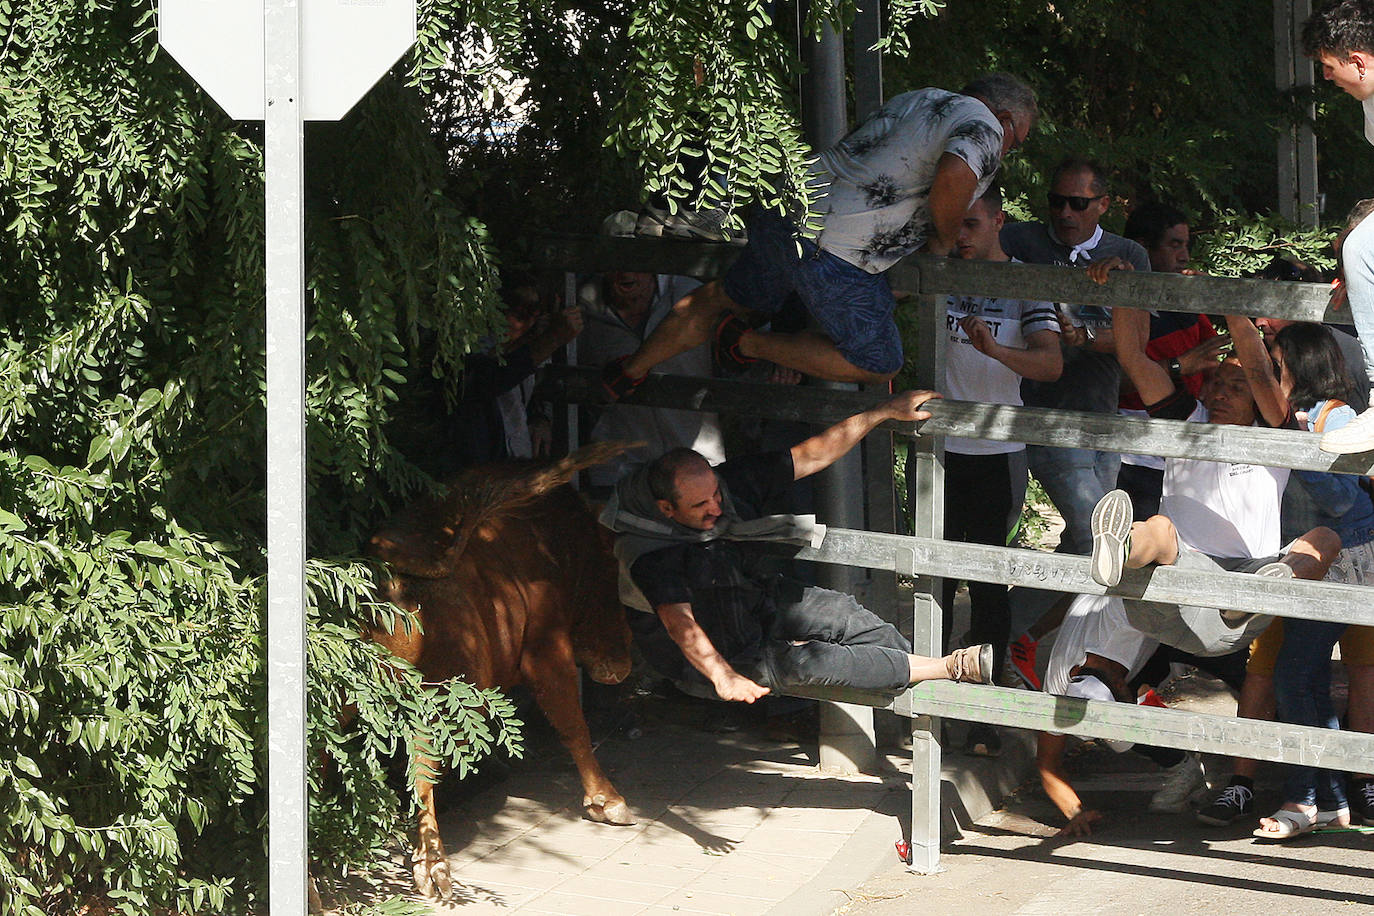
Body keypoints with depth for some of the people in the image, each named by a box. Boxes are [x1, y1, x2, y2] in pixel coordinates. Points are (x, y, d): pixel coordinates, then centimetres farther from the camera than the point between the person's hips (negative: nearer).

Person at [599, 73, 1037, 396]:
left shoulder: (912, 101, 22)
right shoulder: (983, 129, -6)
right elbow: (955, 173, -28)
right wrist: (943, 241, -10)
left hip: (780, 215, 9)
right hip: (833, 254, -9)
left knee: (732, 301, 30)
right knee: (877, 364, 5)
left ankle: (629, 372, 40)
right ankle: (747, 344, 8)